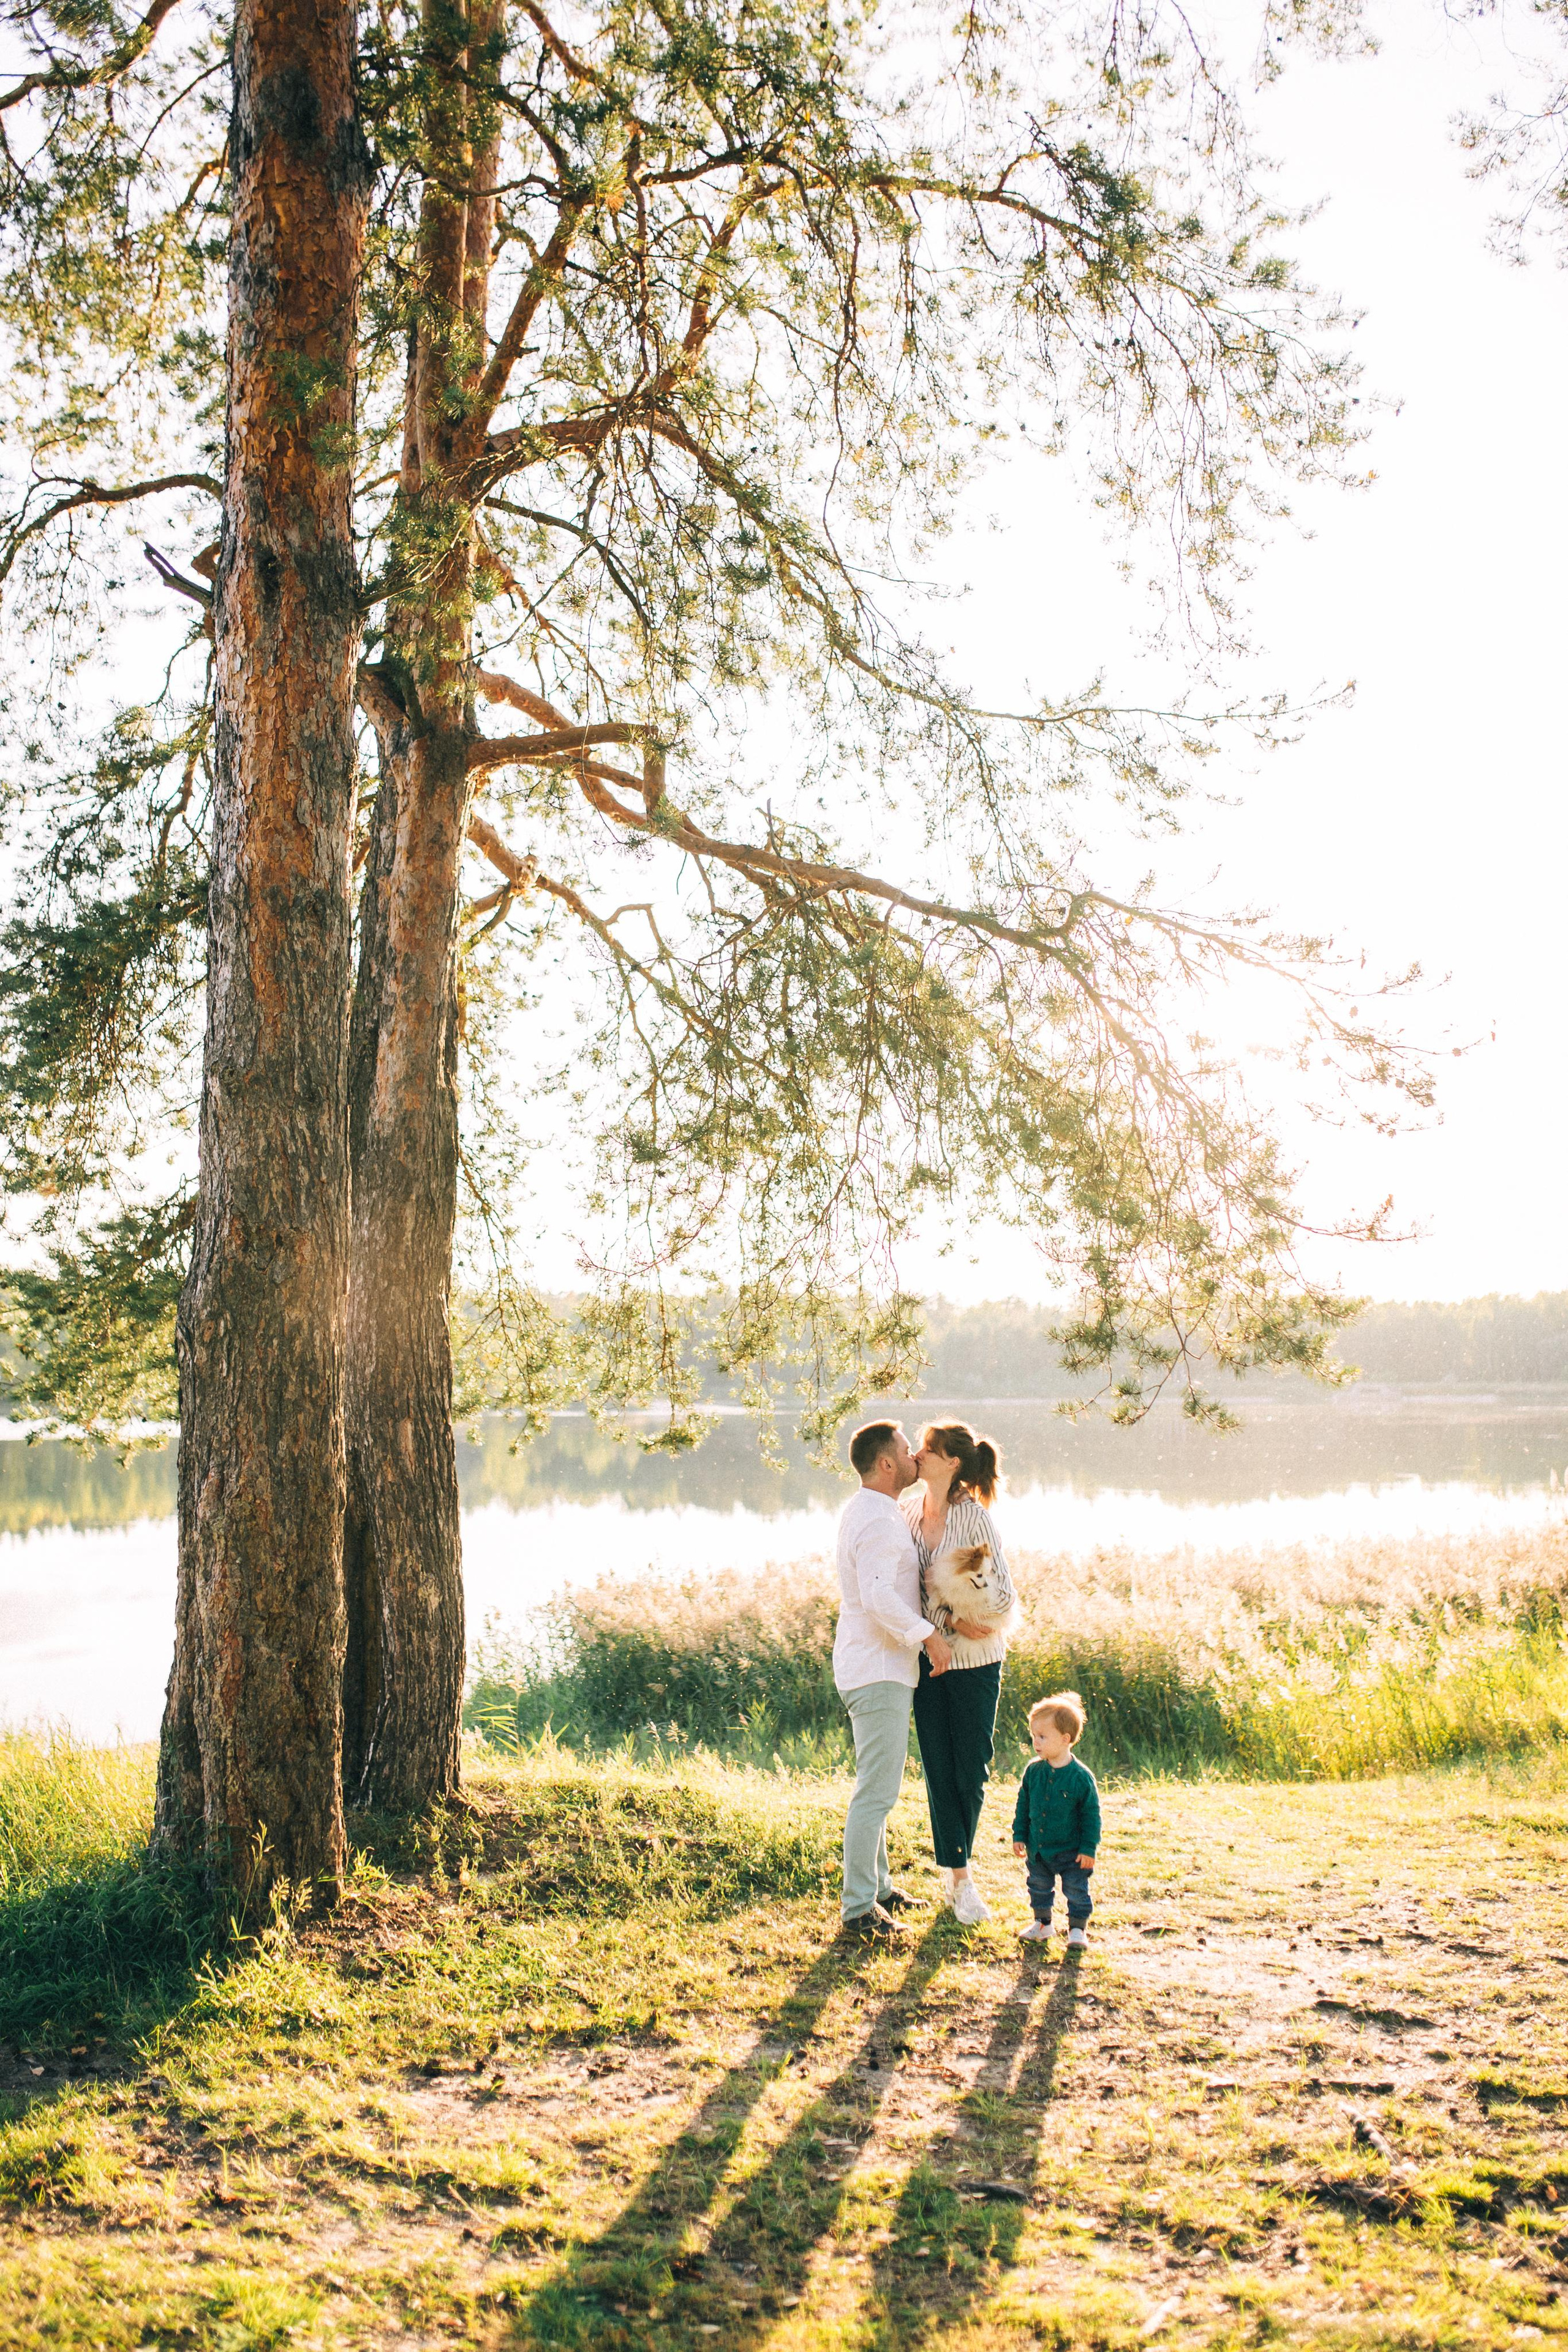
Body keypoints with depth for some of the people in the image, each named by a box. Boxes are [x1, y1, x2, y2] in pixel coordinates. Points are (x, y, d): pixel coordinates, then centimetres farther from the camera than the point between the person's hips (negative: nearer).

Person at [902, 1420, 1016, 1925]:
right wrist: (950, 1622, -14)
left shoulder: (973, 1516, -13)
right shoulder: (905, 1512, 0)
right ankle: (961, 1881, 13)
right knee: (939, 1770, 3)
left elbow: (1004, 1595, -12)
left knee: (971, 1772, 5)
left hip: (976, 1658, -3)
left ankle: (956, 1866, 27)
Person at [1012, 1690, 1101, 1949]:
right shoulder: (1033, 1772, -6)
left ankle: (1077, 1928, 23)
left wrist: (1089, 1848, -11)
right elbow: (1023, 1806, 6)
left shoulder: (1081, 1777, -18)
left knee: (1076, 1889, 5)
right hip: (1038, 1849, 4)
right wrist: (1019, 1836, 4)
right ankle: (1042, 1924, 35)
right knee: (1039, 1886, 17)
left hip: (1072, 1851, -4)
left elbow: (1091, 1814, -11)